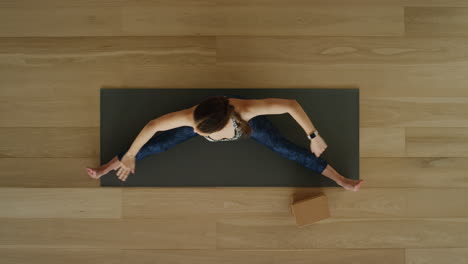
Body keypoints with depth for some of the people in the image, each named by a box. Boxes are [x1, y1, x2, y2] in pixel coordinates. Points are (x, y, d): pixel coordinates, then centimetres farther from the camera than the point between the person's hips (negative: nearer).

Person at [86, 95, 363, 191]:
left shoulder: (246, 110, -51)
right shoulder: (194, 116, -46)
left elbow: (291, 104, -45)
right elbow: (153, 125, -31)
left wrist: (314, 136, -42)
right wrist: (129, 156, -20)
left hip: (246, 122, -1)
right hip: (214, 120, 1)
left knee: (287, 149, 0)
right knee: (159, 144, 4)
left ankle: (341, 179, 19)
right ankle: (110, 166, 29)